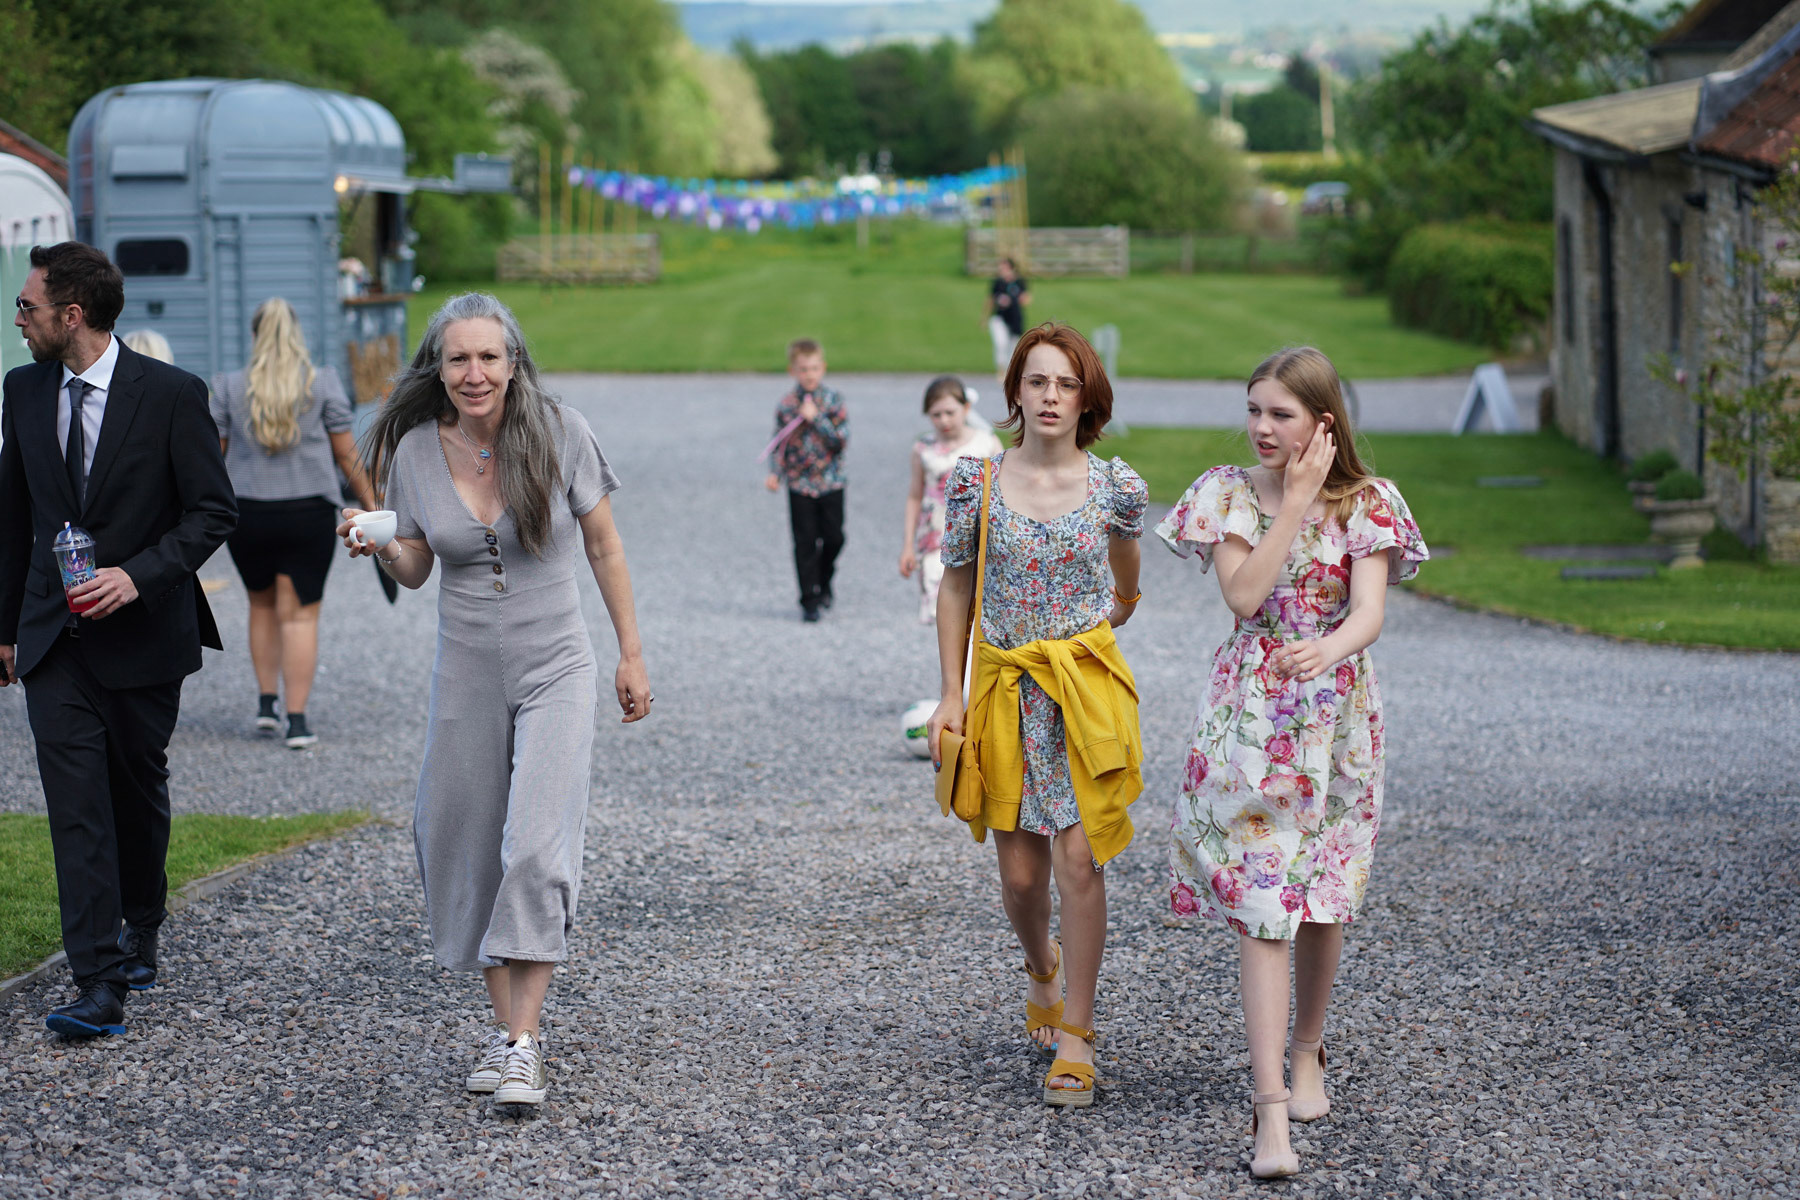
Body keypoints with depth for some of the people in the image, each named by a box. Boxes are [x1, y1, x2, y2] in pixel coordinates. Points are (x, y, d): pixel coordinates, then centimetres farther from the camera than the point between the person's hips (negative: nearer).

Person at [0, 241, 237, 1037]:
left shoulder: (172, 394, -9)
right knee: (76, 806, -8)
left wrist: (138, 575, -21)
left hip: (143, 634, -2)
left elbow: (213, 510, -8)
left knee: (139, 794, 14)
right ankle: (99, 985, -12)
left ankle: (140, 934, 38)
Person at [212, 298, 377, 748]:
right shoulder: (322, 383, -2)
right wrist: (369, 503, 9)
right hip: (309, 512, -1)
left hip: (247, 514, 1)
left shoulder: (229, 387, 1)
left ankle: (266, 701, 19)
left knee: (263, 606, 21)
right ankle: (297, 719, -3)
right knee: (300, 614, 2)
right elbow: (347, 453, 0)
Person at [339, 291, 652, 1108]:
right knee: (466, 851, 5)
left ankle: (524, 1042, -13)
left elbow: (603, 547, 2)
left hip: (555, 670, -3)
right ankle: (503, 1024, 18)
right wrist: (378, 547, -13)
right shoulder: (414, 450, -3)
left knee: (538, 849, -15)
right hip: (466, 673, 3)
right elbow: (415, 571, 9)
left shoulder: (558, 434, -9)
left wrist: (632, 655, 3)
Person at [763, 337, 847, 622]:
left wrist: (816, 418, -19)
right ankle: (810, 601, 9)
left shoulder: (833, 400, -4)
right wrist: (774, 473, -11)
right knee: (805, 543, 0)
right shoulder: (786, 405, -2)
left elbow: (842, 439, -10)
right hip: (799, 485, 0)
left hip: (831, 483, 0)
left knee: (833, 537, 5)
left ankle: (823, 583, 32)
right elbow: (779, 443, 3)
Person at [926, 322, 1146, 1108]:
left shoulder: (1116, 488, -2)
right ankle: (1041, 967, 38)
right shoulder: (975, 481, -2)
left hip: (1087, 690, -1)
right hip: (1004, 690, 1)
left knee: (1079, 861, -8)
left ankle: (1075, 1039, 3)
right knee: (1020, 874, 4)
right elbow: (956, 588, 6)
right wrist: (951, 694, 2)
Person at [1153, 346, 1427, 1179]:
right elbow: (1243, 594, -14)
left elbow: (1370, 611, -15)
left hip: (1336, 714, 1)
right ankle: (1271, 1107, -14)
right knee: (1260, 898, -10)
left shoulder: (1365, 503, -2)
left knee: (1323, 897, 10)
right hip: (1250, 717, -1)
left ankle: (1306, 1052, 35)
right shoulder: (1230, 493, 0)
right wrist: (1299, 500, -14)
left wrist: (1330, 648, -37)